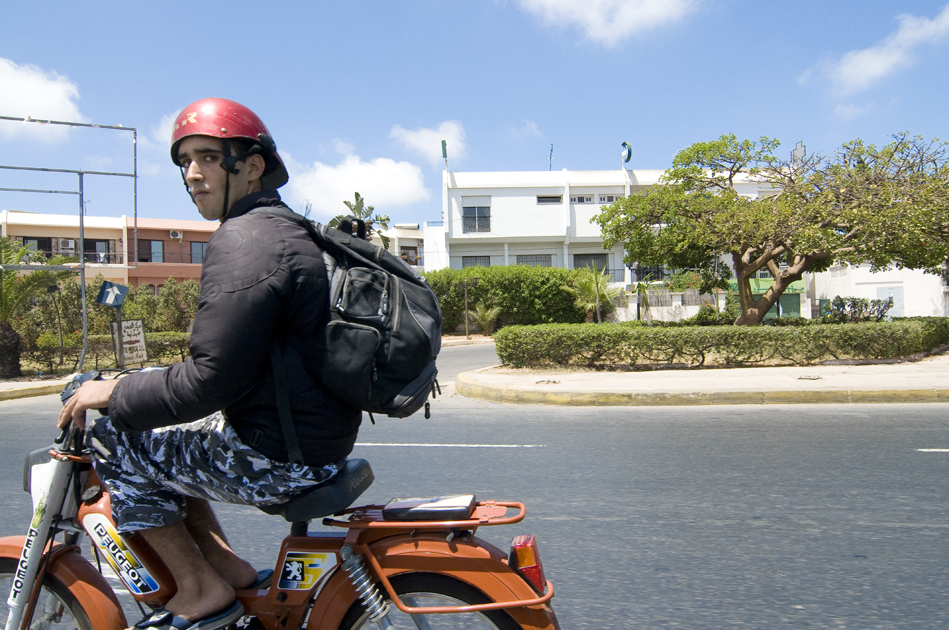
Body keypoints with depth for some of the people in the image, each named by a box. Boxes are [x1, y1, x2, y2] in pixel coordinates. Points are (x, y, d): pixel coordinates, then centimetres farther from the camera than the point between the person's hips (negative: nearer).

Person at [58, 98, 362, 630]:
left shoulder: (243, 240, -18)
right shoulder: (293, 232, 14)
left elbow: (212, 380, -24)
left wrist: (115, 394, -8)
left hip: (279, 458, -10)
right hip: (320, 440, 10)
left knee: (113, 441, 0)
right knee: (158, 432, 21)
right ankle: (228, 565, 19)